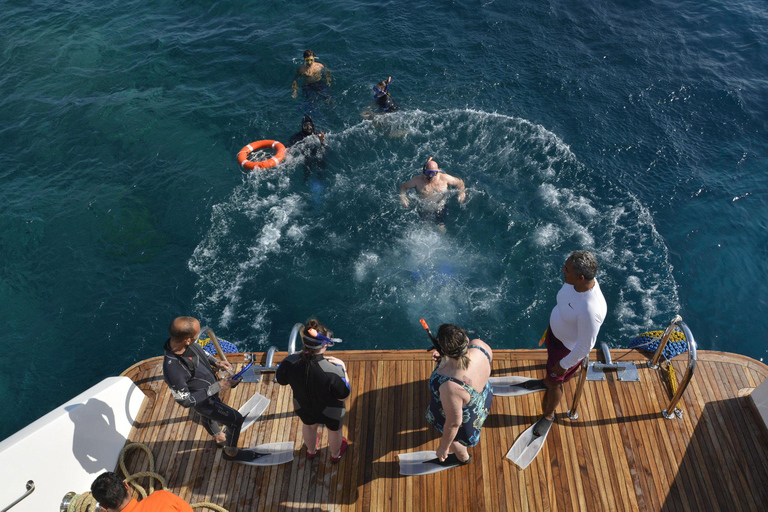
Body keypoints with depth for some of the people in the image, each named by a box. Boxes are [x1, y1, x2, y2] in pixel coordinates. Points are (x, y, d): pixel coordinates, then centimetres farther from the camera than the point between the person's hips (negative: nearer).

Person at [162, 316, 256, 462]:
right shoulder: (172, 370, -43)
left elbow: (200, 351, 2)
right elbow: (186, 401, -30)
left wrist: (215, 362, -13)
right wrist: (218, 386, -30)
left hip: (210, 389, 7)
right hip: (204, 401, -7)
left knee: (208, 417, 33)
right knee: (236, 419, 5)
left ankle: (219, 439, 63)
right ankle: (231, 453, 32)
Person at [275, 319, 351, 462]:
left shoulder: (289, 363, -33)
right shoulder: (333, 371, -43)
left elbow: (281, 381, -9)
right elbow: (344, 396, -25)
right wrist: (343, 368, -18)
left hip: (303, 408, 3)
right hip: (331, 413, -3)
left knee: (308, 426, 37)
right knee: (334, 430, 32)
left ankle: (311, 451, 69)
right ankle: (335, 454, 64)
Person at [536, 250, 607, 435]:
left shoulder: (590, 310, -44)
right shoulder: (577, 281, -22)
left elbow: (586, 345, -30)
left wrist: (564, 364, -15)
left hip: (569, 347, -6)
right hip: (555, 329, 6)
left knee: (554, 382, 17)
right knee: (551, 358, 35)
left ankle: (549, 415, 47)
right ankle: (549, 379, 69)